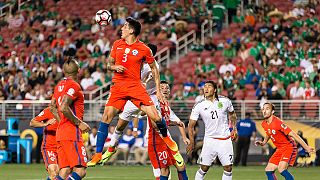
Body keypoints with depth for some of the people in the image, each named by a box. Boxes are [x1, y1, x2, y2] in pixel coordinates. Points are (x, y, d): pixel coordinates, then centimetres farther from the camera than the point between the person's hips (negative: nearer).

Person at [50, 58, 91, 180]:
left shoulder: (59, 85, 17)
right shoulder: (74, 86, -10)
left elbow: (52, 107, 27)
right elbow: (64, 108, -22)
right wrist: (79, 123, -14)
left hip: (61, 131, 9)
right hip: (72, 133, -9)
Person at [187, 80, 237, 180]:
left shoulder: (225, 101, -1)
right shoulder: (199, 106, -5)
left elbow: (232, 114, 18)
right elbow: (191, 125, -1)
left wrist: (234, 129, 8)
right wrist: (191, 142, -8)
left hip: (225, 139, 1)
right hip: (210, 140, -1)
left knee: (228, 168, -2)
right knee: (204, 168, -3)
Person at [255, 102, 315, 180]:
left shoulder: (277, 123, -23)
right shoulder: (264, 124, 1)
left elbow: (293, 135, -23)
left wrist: (306, 147, -26)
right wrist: (263, 143, 9)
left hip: (289, 147, -8)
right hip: (280, 149, 8)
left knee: (281, 169, -28)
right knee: (268, 170, 2)